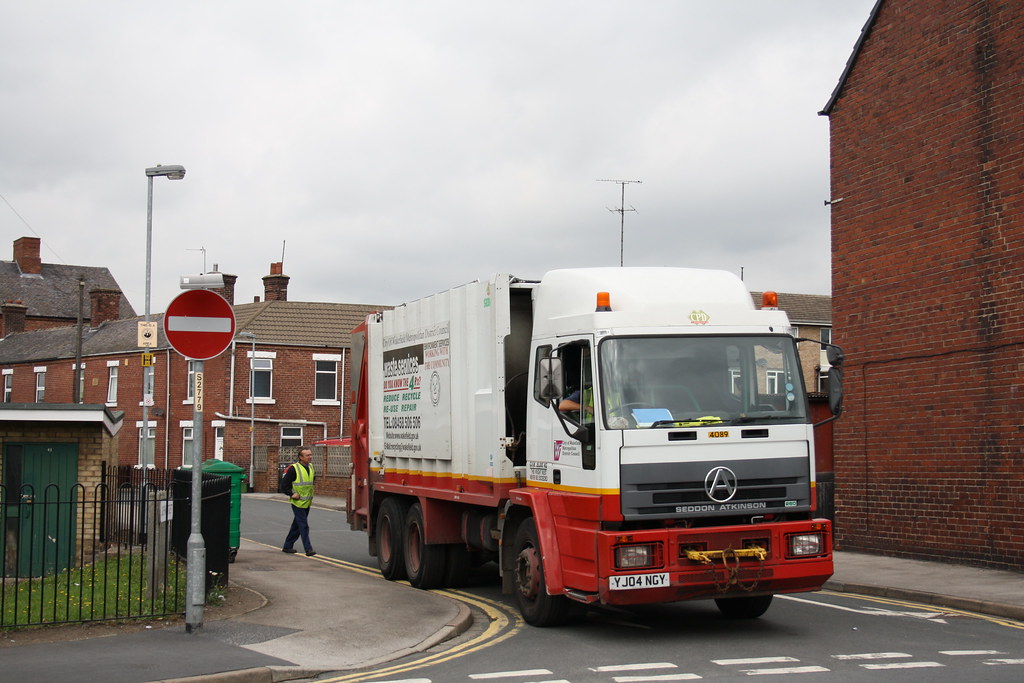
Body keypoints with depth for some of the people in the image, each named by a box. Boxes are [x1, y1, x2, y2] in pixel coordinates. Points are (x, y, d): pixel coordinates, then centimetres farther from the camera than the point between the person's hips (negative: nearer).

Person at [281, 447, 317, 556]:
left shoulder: (310, 467, 9)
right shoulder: (294, 468, -14)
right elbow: (284, 484, -10)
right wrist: (292, 494, -17)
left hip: (307, 503, 8)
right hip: (298, 502, -8)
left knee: (297, 526, 14)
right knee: (303, 526, -9)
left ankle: (287, 546, 25)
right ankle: (308, 549, -7)